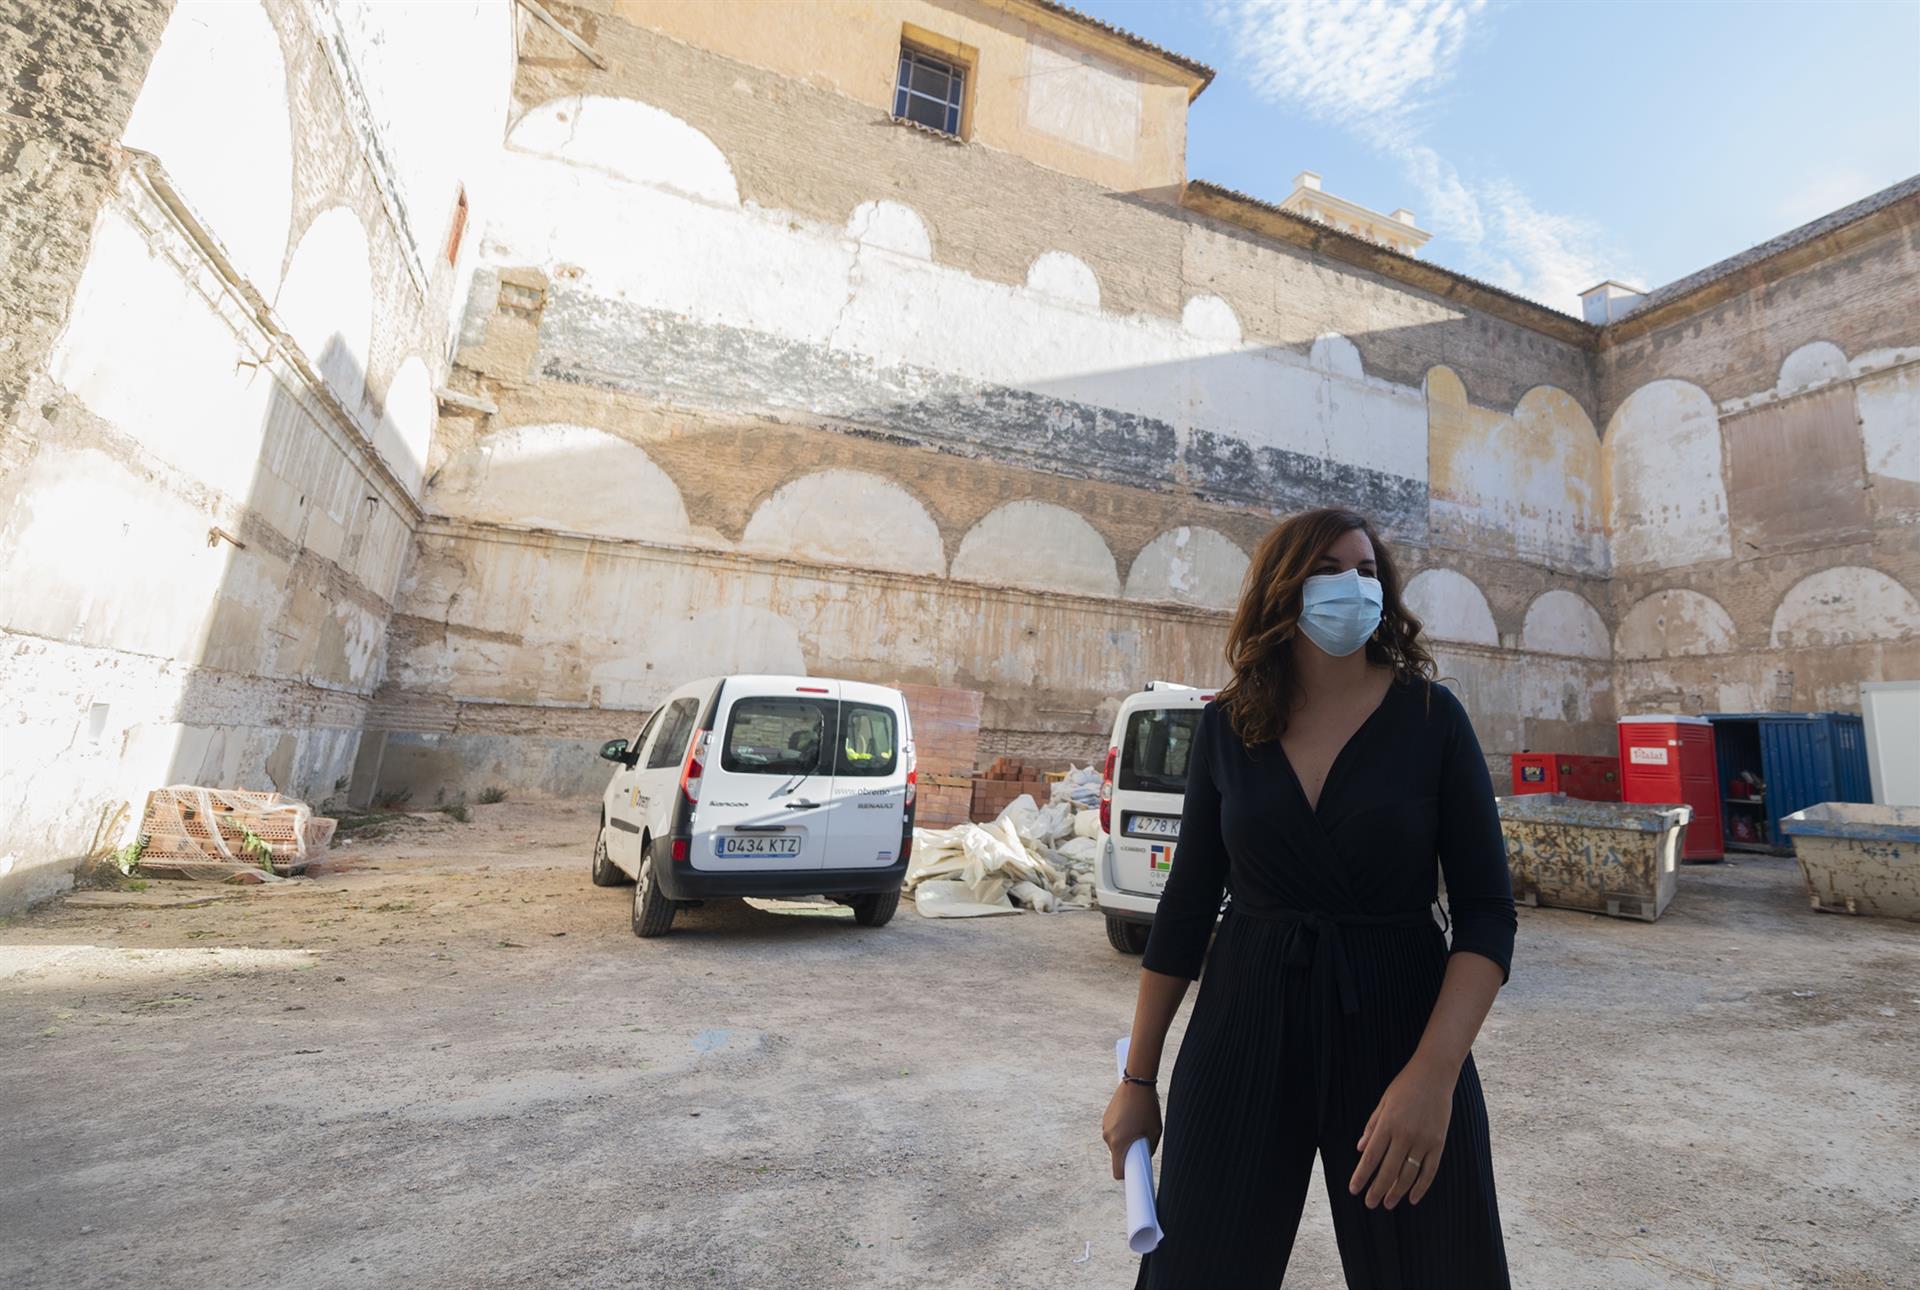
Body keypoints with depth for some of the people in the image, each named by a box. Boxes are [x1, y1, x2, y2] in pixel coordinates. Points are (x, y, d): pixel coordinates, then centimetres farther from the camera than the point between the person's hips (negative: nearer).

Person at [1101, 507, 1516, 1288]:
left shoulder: (1431, 717, -5)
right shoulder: (1226, 726, -2)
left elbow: (1486, 911, -6)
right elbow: (1188, 902, 2)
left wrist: (1435, 1074, -21)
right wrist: (1138, 1078, 4)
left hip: (1396, 1024, 0)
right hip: (1244, 1028, 1)